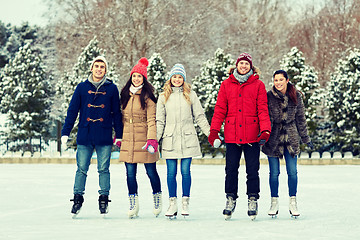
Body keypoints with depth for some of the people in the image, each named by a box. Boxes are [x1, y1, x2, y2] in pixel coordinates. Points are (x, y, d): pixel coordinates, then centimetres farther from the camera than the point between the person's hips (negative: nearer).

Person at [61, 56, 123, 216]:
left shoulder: (112, 89, 5)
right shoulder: (82, 87, 6)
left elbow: (116, 113, 10)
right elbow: (72, 111, 7)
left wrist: (119, 134, 7)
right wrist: (65, 132, 3)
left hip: (104, 137, 0)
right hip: (84, 136, 0)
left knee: (104, 170, 3)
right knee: (81, 169, 2)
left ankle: (104, 199, 10)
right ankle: (78, 198, 10)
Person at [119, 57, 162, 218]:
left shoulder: (147, 96, -4)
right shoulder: (125, 95, 13)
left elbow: (151, 120, -11)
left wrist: (152, 139, -20)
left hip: (143, 139, -5)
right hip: (128, 139, 5)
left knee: (151, 171, 1)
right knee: (130, 173, 3)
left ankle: (157, 199, 20)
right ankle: (133, 204, 9)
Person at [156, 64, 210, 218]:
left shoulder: (190, 95, 6)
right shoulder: (164, 96, 9)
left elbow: (200, 117, 8)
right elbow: (160, 120, 9)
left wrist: (210, 134, 3)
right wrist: (155, 139, 1)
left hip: (187, 139, -1)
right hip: (170, 140, 1)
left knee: (185, 171, -3)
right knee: (171, 172, 2)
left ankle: (185, 202, 7)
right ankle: (172, 203, 10)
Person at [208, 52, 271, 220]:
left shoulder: (258, 85, 4)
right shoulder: (226, 85, 8)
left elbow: (263, 110, 0)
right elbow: (220, 109, 6)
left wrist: (265, 130, -12)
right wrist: (214, 130, -3)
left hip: (252, 135, -1)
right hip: (232, 135, 1)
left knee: (253, 170, 2)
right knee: (231, 169, 5)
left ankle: (253, 200, 12)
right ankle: (230, 200, 16)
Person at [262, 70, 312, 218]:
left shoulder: (296, 96, 2)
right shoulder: (269, 97, -5)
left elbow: (300, 117, 10)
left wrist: (305, 138, 14)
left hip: (291, 138, 2)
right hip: (273, 138, -2)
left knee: (292, 172, -1)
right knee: (274, 172, 2)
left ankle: (293, 203, 10)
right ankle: (274, 202, 15)